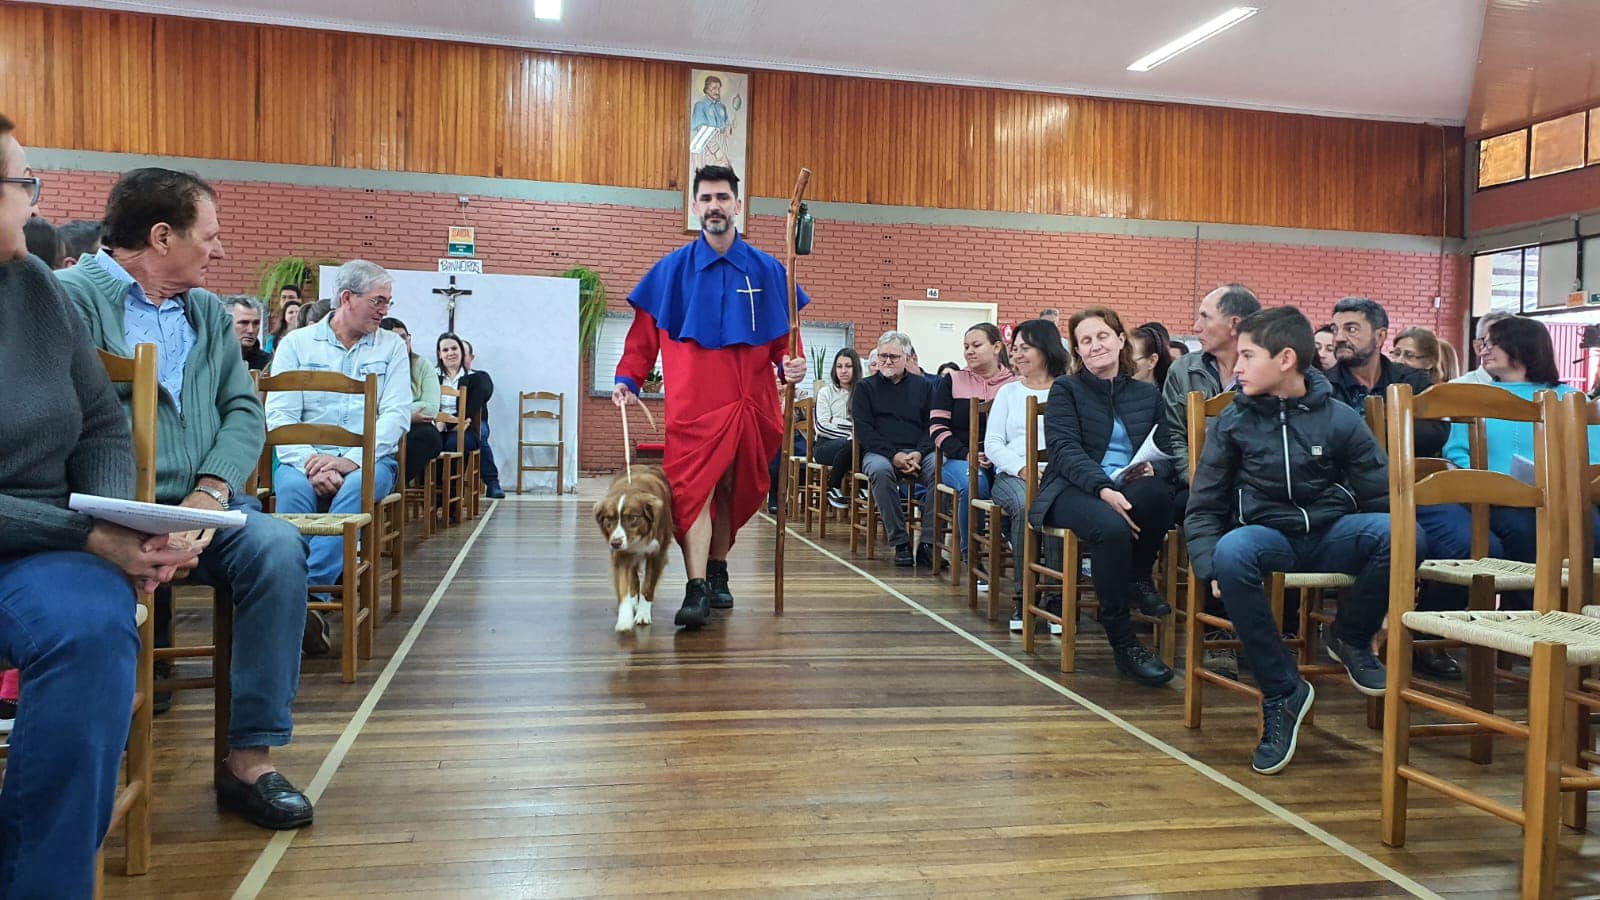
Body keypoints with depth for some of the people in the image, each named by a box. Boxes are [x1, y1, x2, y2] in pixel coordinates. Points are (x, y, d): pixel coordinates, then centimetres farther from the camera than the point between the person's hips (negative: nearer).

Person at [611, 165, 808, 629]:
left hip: (751, 402, 2)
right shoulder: (672, 269, 7)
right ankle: (696, 590, -14)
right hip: (693, 403, -2)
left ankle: (717, 572, 28)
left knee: (732, 490, 11)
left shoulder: (766, 271, 9)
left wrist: (790, 362, -8)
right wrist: (627, 378, -5)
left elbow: (783, 333, 12)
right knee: (694, 491, -11)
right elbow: (644, 331, 7)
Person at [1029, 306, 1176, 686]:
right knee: (1111, 528, -37)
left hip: (1130, 488, 3)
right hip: (1073, 491, -2)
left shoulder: (1148, 395, 18)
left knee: (1156, 492, -35)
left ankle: (1139, 578, -7)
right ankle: (1123, 643, -24)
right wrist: (1103, 488, -24)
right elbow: (1065, 449, -7)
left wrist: (1154, 468, -16)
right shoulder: (1066, 390, 9)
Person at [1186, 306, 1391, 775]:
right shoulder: (1233, 423, 2)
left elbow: (1381, 497, 4)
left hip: (1332, 534, 1)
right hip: (1267, 536, 0)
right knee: (1232, 554, -37)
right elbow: (1203, 507, 3)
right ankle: (1282, 692, -21)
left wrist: (1389, 543, -15)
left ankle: (1351, 636, 0)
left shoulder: (1341, 420, 1)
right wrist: (1210, 566, -13)